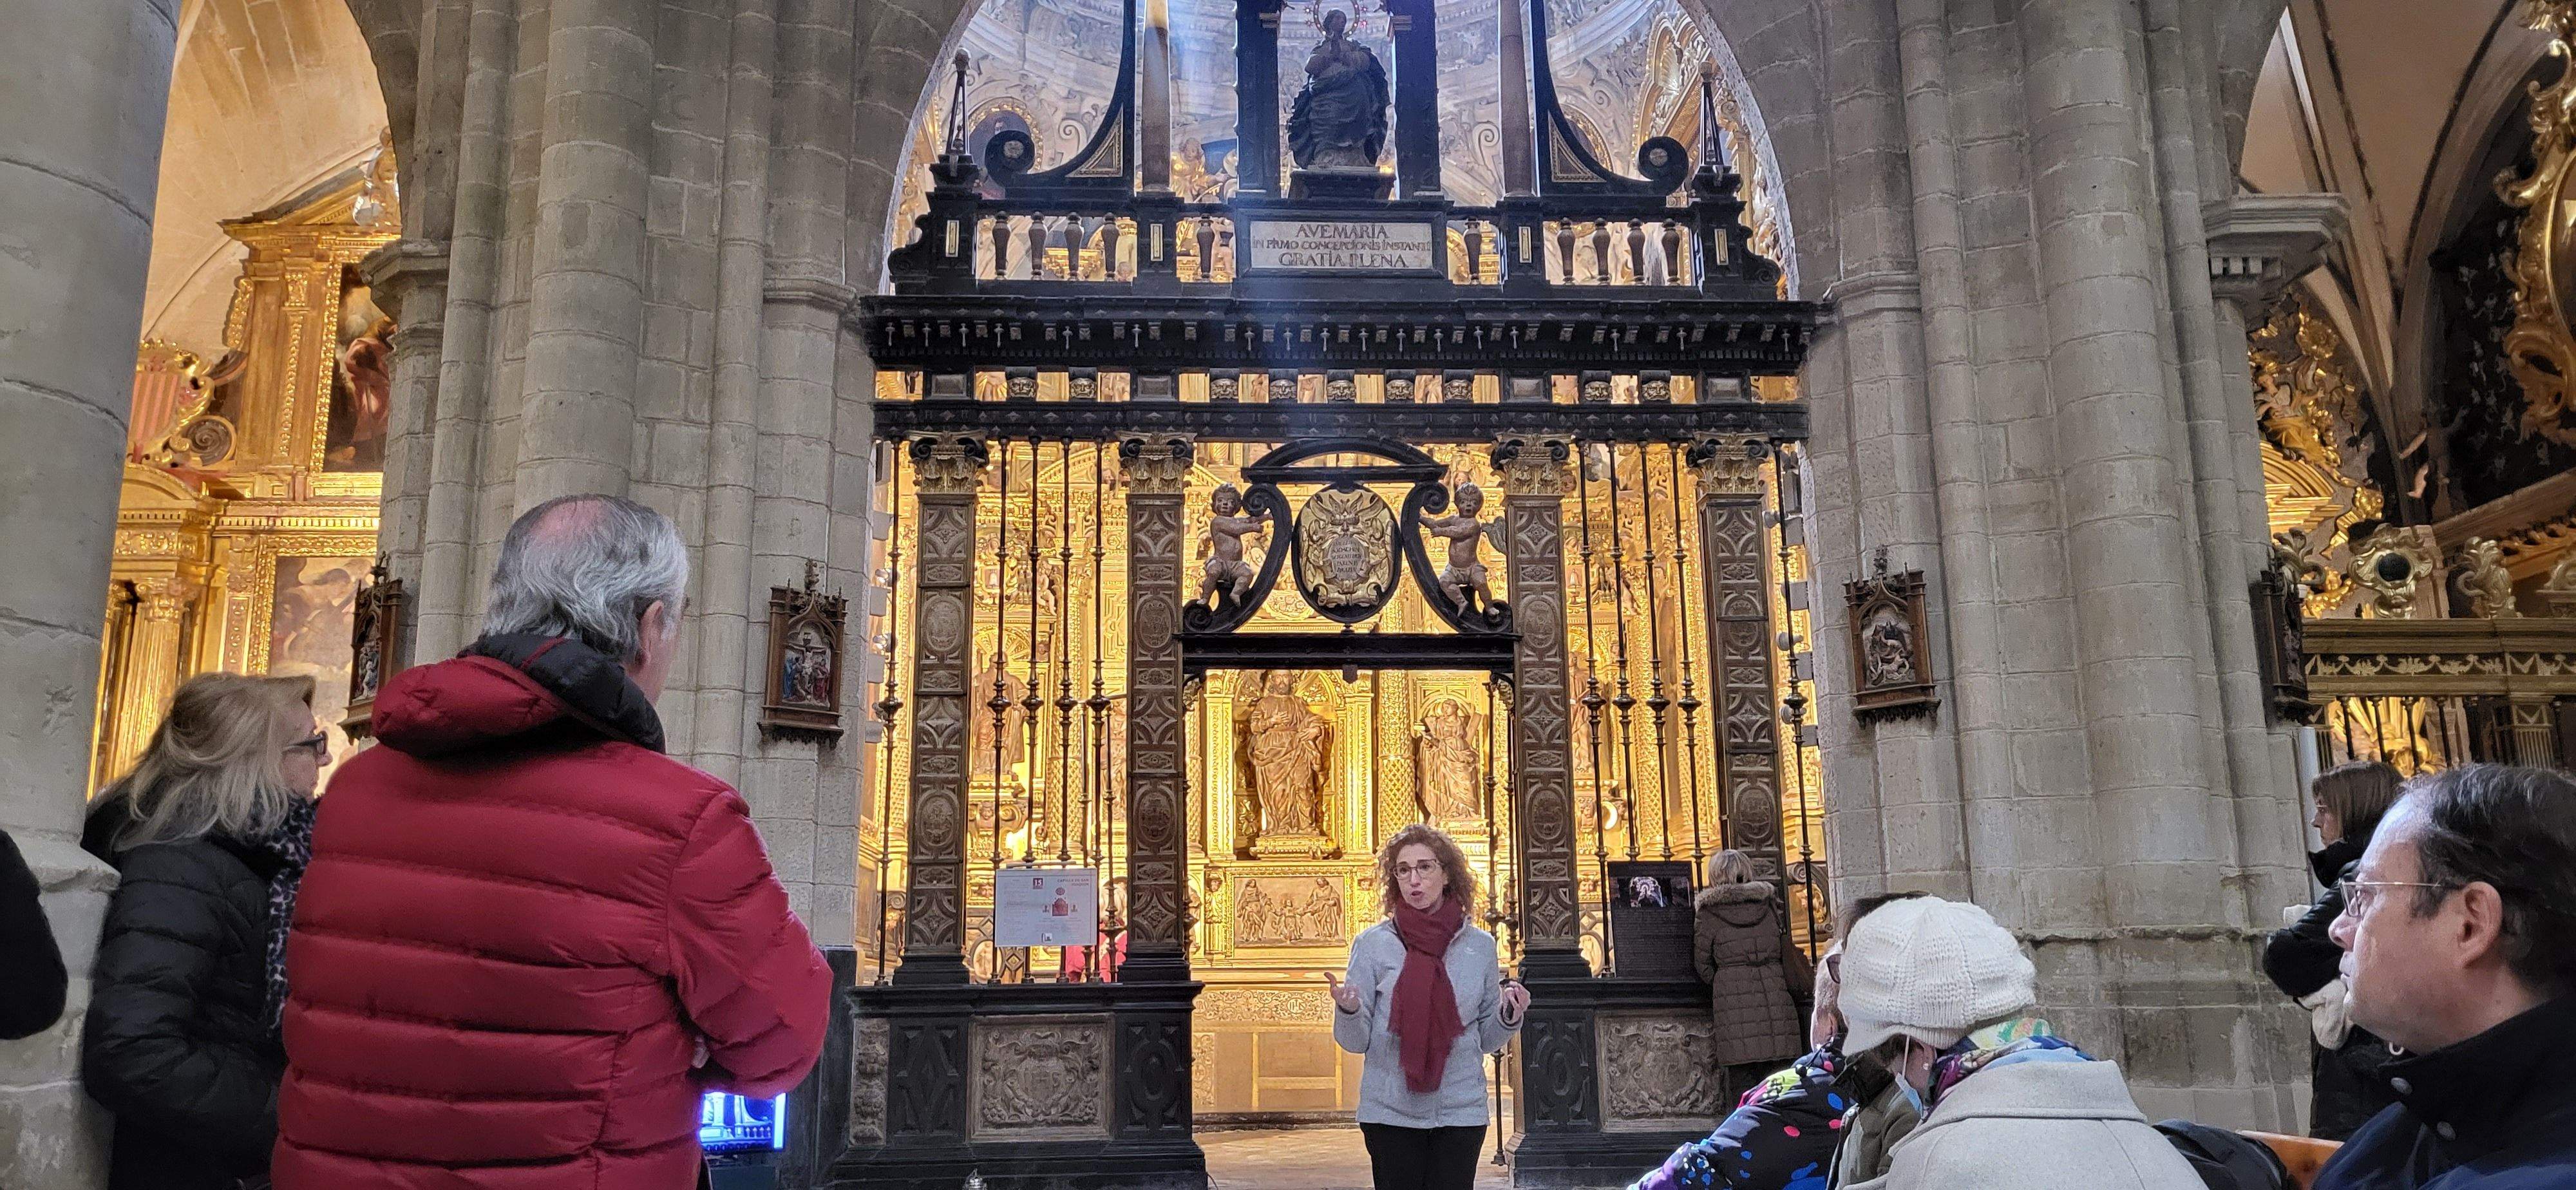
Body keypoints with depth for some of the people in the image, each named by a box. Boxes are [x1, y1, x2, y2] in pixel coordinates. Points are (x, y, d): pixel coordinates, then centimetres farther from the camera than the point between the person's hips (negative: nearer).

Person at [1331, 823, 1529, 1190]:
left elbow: (1487, 1039, 11)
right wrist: (1348, 1011, -21)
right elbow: (1356, 1041, -1)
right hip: (1390, 1114, -1)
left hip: (1461, 1110, 2)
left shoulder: (1480, 945, 3)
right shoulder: (1373, 944, -3)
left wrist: (1508, 1015, -9)